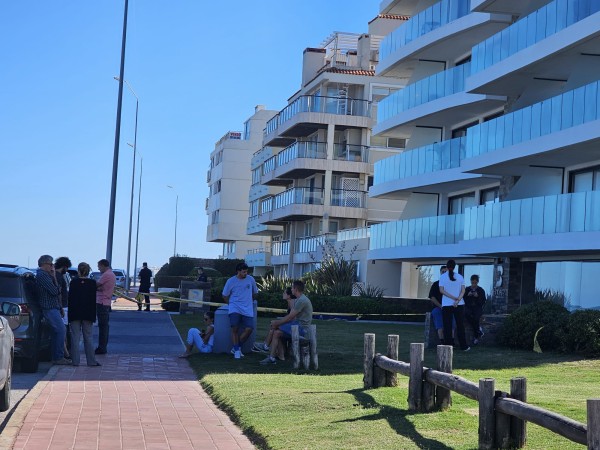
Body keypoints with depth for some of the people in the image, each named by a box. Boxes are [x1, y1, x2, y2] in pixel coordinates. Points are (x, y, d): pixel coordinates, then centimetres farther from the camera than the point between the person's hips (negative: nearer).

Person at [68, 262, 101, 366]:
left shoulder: (74, 282, -6)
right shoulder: (92, 283, -2)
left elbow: (70, 298, -4)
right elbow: (94, 300, 1)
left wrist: (70, 313, 4)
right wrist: (93, 315, 8)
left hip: (75, 313, -1)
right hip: (88, 314, 1)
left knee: (75, 337, 4)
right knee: (88, 337, 7)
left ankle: (75, 361, 3)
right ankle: (91, 361, 6)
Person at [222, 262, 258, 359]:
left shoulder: (250, 279, 5)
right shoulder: (231, 281, -2)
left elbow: (255, 293, 22)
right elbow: (225, 296, 10)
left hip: (247, 309, 2)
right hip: (235, 308, -2)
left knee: (249, 329, -13)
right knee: (235, 328, -18)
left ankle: (236, 348, 5)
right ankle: (237, 350, -1)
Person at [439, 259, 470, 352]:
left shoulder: (442, 277, -2)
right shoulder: (460, 277, 3)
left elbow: (441, 290, -9)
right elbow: (463, 291, -4)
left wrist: (453, 298, -9)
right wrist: (457, 300, -11)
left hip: (446, 305, -1)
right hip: (459, 305, 2)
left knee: (447, 327, 2)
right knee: (460, 326, 9)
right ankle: (464, 346, 11)